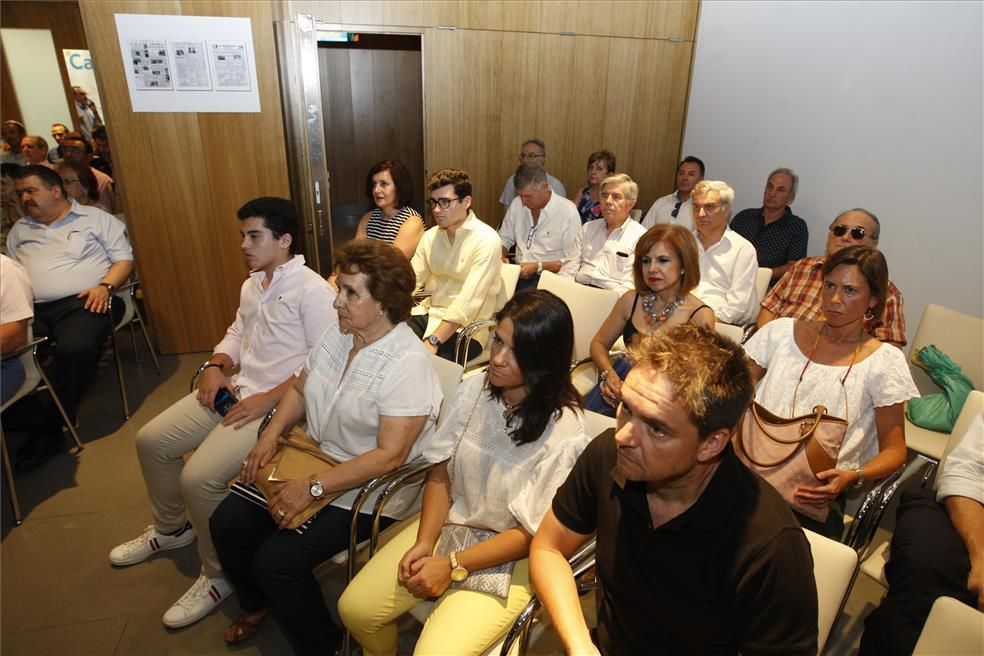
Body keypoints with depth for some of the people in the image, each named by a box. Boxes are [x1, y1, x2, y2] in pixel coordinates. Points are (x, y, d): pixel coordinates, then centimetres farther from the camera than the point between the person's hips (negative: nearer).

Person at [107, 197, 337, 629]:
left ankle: (219, 575, 4)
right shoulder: (252, 285, 15)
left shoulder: (312, 290, -15)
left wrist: (269, 398, -23)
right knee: (151, 441, 10)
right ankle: (171, 529, 35)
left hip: (277, 401, -9)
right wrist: (215, 367, 3)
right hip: (237, 388, 10)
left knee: (198, 478, -22)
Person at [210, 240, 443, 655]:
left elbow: (390, 455, -28)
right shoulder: (339, 333, -1)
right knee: (227, 524, 4)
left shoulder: (407, 363, -25)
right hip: (314, 460, 8)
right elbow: (299, 388, 11)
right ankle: (257, 604, 35)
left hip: (366, 490, -8)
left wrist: (313, 488, -26)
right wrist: (270, 435, -5)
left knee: (276, 559, -16)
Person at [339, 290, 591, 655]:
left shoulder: (564, 434, -22)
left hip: (510, 554, -4)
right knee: (354, 608, -2)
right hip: (449, 523, 5)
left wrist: (453, 566, -15)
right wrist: (424, 543, -12)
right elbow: (440, 475, -1)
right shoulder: (474, 390, -9)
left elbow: (530, 534, -15)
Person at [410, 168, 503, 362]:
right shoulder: (430, 236, 9)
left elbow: (469, 301, -23)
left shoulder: (486, 240, -14)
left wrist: (433, 341, -30)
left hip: (466, 326, -6)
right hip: (429, 313, 6)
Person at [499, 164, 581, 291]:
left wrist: (538, 267, -18)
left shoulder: (568, 211, -9)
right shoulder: (516, 204, 8)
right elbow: (504, 239, 19)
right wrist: (501, 256, -2)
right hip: (518, 272, 5)